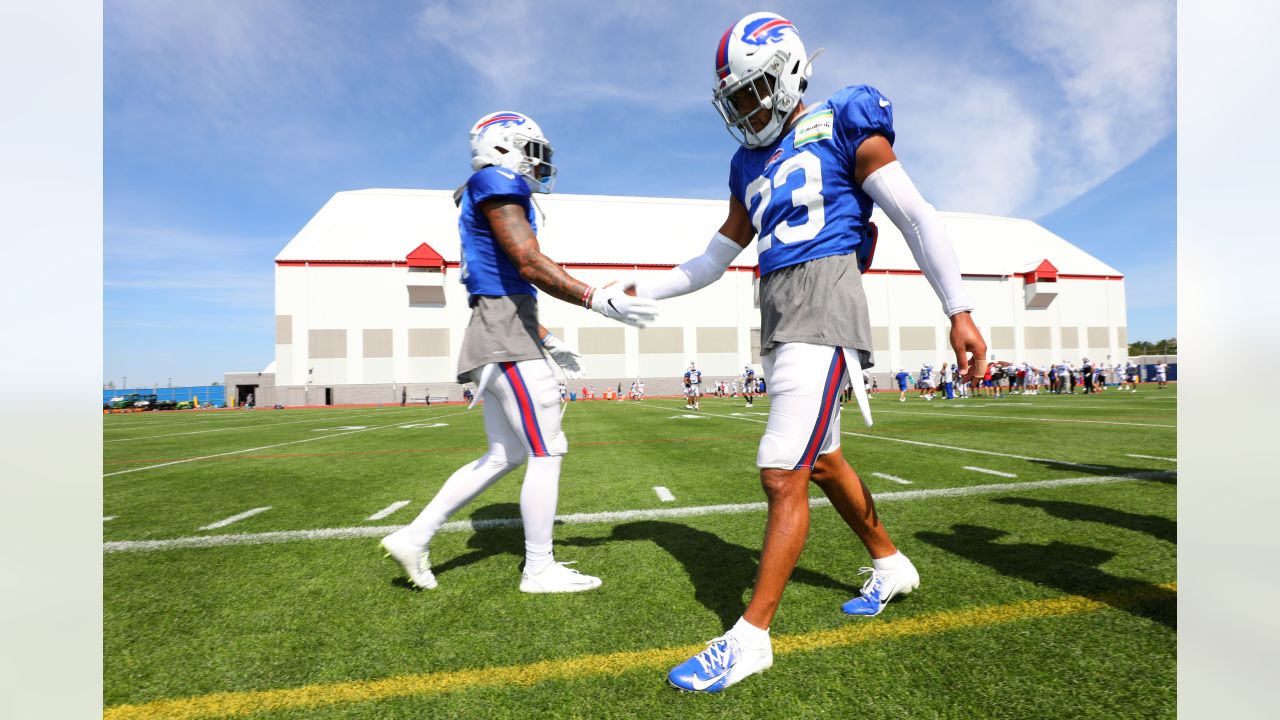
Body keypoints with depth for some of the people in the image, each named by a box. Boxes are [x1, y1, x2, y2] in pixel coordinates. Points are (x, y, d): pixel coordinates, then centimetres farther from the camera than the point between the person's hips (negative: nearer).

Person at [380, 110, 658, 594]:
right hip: (506, 341, -10)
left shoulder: (493, 196, 25)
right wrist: (599, 301, -19)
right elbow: (529, 264, -18)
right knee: (546, 453, -2)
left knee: (503, 456, 15)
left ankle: (414, 537, 22)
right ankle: (539, 570, 11)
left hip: (500, 338, 10)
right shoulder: (496, 184, -5)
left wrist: (550, 342, 22)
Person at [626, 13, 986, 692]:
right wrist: (638, 291, 16)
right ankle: (891, 566, 39)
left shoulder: (839, 125, 2)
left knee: (783, 476, -10)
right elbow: (711, 263, 23)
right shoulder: (751, 167, 21)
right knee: (821, 460, 17)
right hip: (776, 316, 8)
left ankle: (751, 637, 3)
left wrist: (959, 312, -6)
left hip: (822, 303, -8)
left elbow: (917, 217, -2)